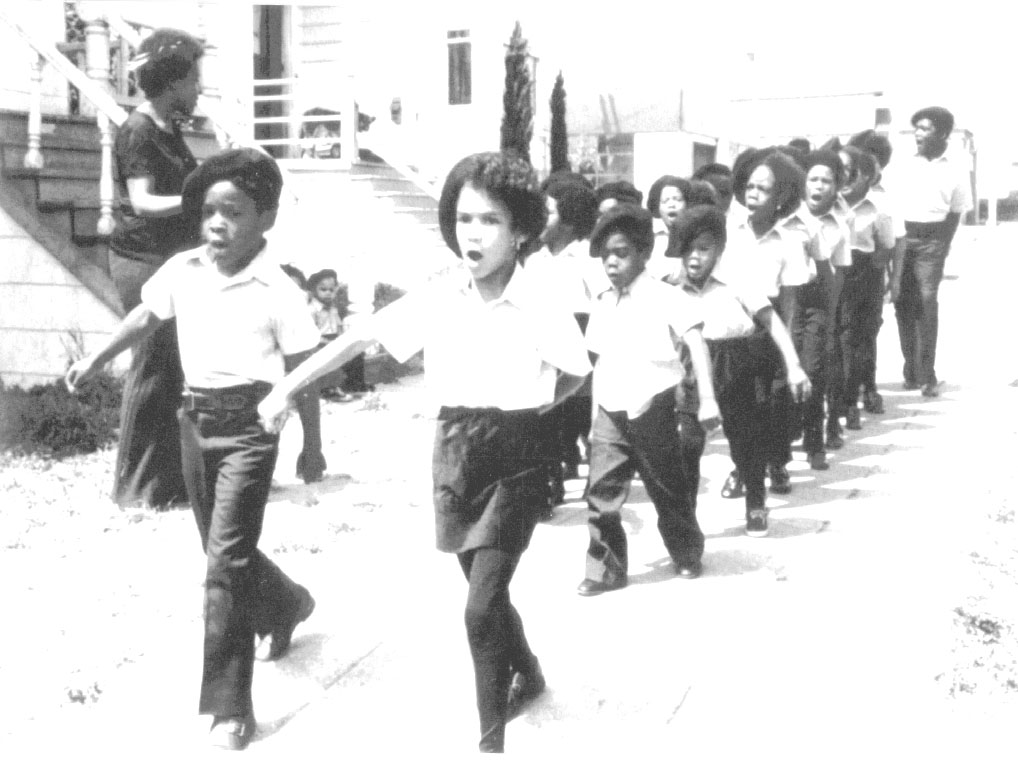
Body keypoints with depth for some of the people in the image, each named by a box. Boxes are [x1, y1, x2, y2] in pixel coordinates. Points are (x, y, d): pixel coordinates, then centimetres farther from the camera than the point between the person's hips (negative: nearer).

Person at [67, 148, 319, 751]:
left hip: (247, 425, -6)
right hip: (194, 418, 6)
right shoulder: (182, 271, 1)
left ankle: (230, 708, -5)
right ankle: (286, 606, 51)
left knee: (225, 559, -11)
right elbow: (146, 317, 19)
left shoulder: (277, 291, -15)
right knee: (224, 550, 19)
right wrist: (96, 360, 21)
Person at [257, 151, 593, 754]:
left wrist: (525, 410, 2)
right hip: (456, 450, 4)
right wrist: (286, 388, -2)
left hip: (517, 458, -4)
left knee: (482, 607, -11)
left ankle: (492, 738, 6)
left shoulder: (542, 306, -15)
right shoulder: (437, 298, -6)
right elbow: (360, 338, -1)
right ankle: (528, 675, 47)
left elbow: (576, 376, 0)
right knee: (488, 592, 20)